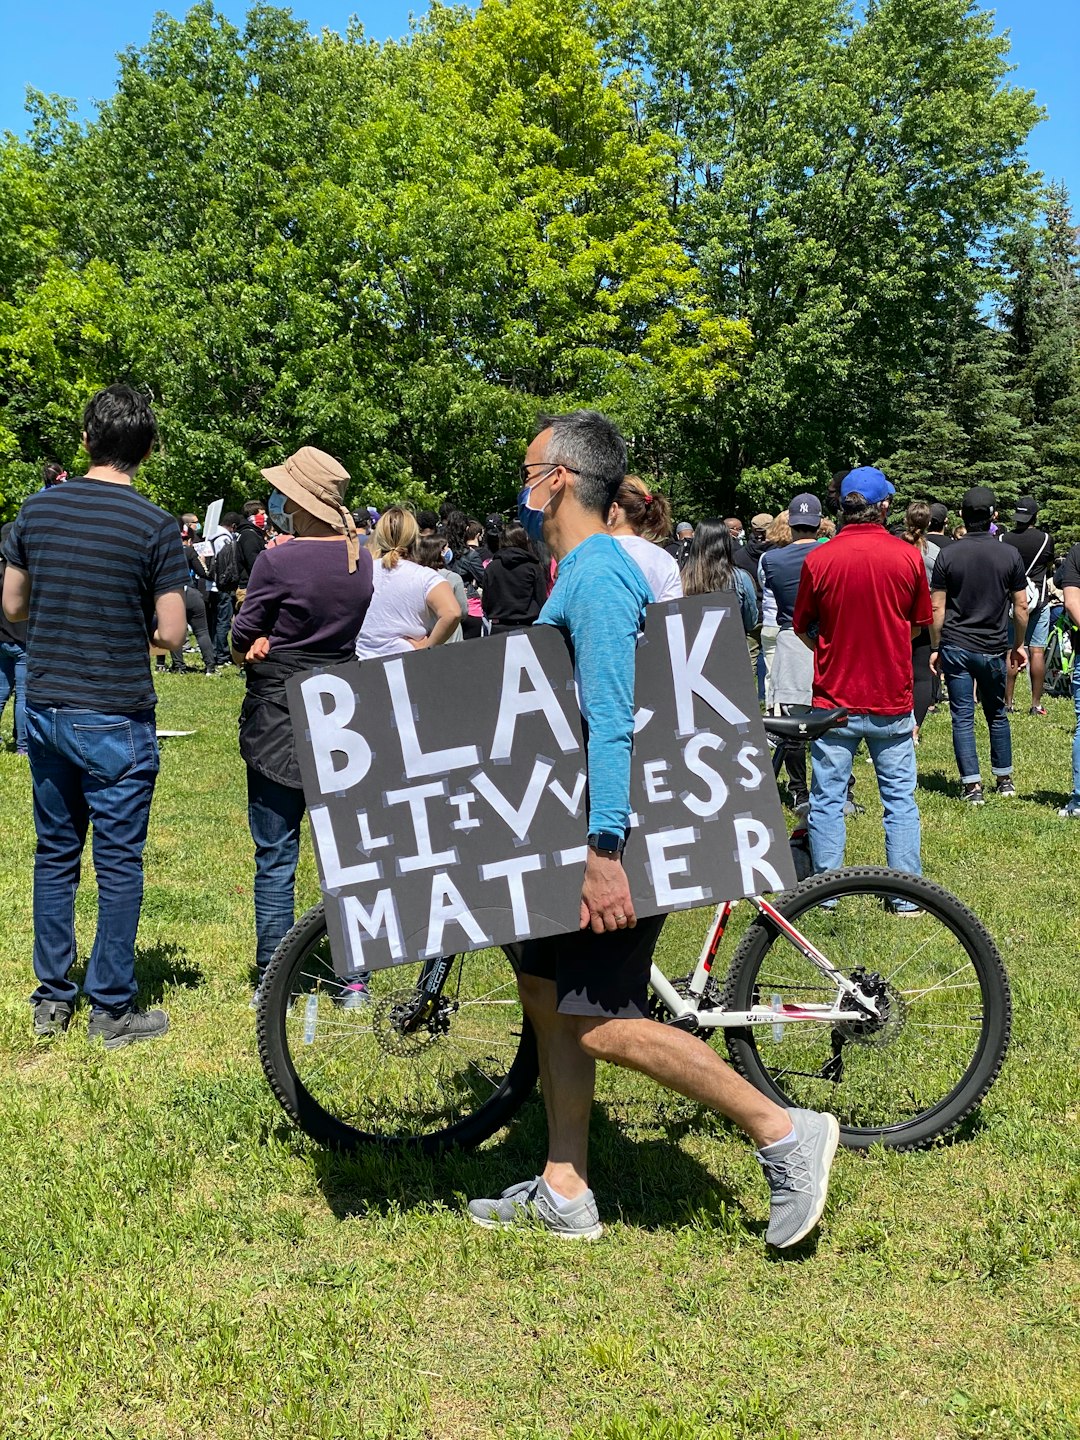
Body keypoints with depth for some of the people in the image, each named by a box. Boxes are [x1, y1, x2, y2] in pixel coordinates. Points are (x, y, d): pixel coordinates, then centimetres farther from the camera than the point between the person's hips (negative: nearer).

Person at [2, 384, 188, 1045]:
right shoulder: (156, 526, -12)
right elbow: (172, 634, -12)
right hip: (116, 720, -5)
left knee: (55, 854, 16)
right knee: (119, 863, 5)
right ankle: (113, 1008, 12)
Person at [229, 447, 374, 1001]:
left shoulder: (277, 562, -14)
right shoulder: (362, 560, 3)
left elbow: (241, 642, -8)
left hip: (278, 712, -5)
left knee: (276, 856, 3)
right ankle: (353, 977, 16)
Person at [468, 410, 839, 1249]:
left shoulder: (595, 577, -17)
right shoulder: (587, 571, 15)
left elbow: (611, 722, -26)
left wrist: (604, 852, -29)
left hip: (620, 833, -10)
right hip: (578, 829, 10)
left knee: (599, 1024, -8)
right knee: (547, 995, 13)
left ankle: (785, 1135, 1)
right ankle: (564, 1194, 22)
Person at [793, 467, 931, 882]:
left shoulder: (817, 559, -9)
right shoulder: (908, 556, -6)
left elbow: (802, 628, 3)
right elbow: (919, 624, 7)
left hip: (834, 699, -1)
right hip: (893, 699, 1)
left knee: (827, 800, 8)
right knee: (900, 798, 10)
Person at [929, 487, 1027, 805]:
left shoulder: (947, 556, -5)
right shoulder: (1010, 555, -2)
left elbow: (937, 607, -4)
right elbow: (1021, 606, 1)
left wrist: (935, 648, 5)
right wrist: (1019, 644, 14)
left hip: (955, 647, -1)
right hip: (993, 648, 1)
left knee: (963, 717, 2)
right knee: (997, 715, 18)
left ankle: (973, 786, 0)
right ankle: (1005, 780, 25)